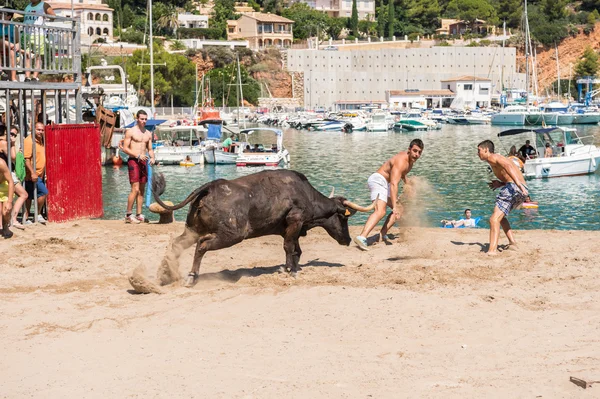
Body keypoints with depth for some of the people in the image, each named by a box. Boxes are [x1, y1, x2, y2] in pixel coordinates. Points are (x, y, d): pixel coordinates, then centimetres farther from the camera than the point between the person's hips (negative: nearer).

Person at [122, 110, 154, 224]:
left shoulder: (148, 134, 14)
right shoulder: (130, 131, -4)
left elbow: (150, 149, 18)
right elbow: (125, 148, -8)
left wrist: (152, 158, -4)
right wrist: (137, 155, -18)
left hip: (143, 162, 7)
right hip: (133, 161, -6)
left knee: (142, 190, 6)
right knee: (135, 189, -13)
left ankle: (139, 215, 10)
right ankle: (128, 215, -9)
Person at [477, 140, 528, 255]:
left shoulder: (492, 158, 3)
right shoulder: (499, 159, 31)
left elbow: (508, 166, -19)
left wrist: (518, 184, -31)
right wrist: (500, 184, 19)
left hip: (513, 187, -10)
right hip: (522, 190, 10)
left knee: (494, 219, -15)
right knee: (499, 216, 28)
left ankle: (492, 251, -28)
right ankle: (512, 242, 20)